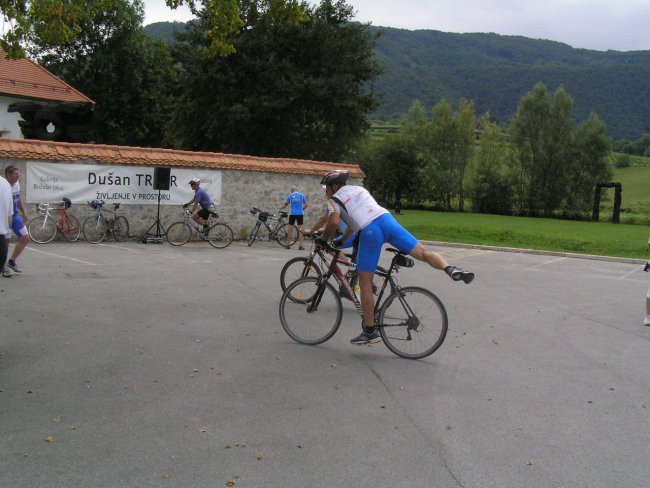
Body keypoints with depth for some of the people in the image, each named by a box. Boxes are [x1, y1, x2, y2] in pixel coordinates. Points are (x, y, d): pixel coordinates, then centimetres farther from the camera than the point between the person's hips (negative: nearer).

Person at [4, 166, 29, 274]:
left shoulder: (17, 183, 4)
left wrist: (23, 211, 22)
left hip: (15, 216, 8)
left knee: (25, 238, 8)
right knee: (6, 241, -3)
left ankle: (11, 261, 22)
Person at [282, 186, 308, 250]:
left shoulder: (290, 196, 3)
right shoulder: (302, 195, 3)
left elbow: (285, 205, 9)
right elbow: (306, 205, 5)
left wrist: (282, 207, 32)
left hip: (292, 214, 0)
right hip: (300, 214, 0)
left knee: (290, 229, 8)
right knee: (300, 230, 0)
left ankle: (288, 244, 11)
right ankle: (301, 245, -6)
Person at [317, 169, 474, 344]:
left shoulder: (335, 199, 14)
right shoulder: (359, 189, 33)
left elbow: (334, 222, -5)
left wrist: (324, 239, 12)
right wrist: (341, 241, 48)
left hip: (369, 232, -5)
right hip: (387, 219, 5)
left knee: (365, 283, 4)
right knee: (423, 252, 2)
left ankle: (369, 331, 9)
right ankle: (450, 269, -28)